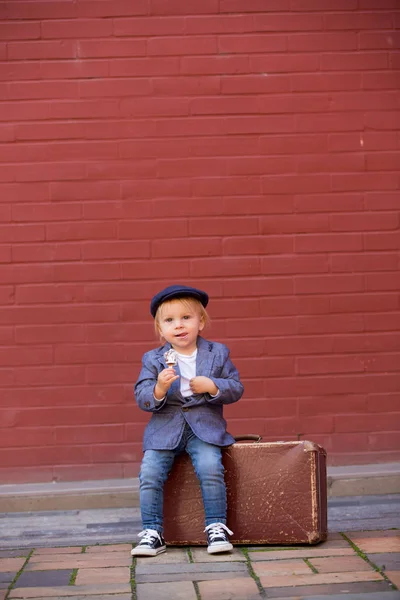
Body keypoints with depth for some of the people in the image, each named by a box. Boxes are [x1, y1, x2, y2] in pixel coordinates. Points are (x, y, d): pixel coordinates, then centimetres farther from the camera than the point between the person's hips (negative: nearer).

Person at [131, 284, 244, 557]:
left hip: (205, 427, -1)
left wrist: (213, 386, -15)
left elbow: (236, 388, 4)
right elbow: (141, 397, -2)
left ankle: (217, 527, -8)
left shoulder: (218, 353, 6)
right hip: (164, 429, 1)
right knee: (149, 473, -17)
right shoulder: (153, 360, 5)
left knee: (211, 468, -24)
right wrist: (158, 389, -23)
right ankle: (152, 532, -3)